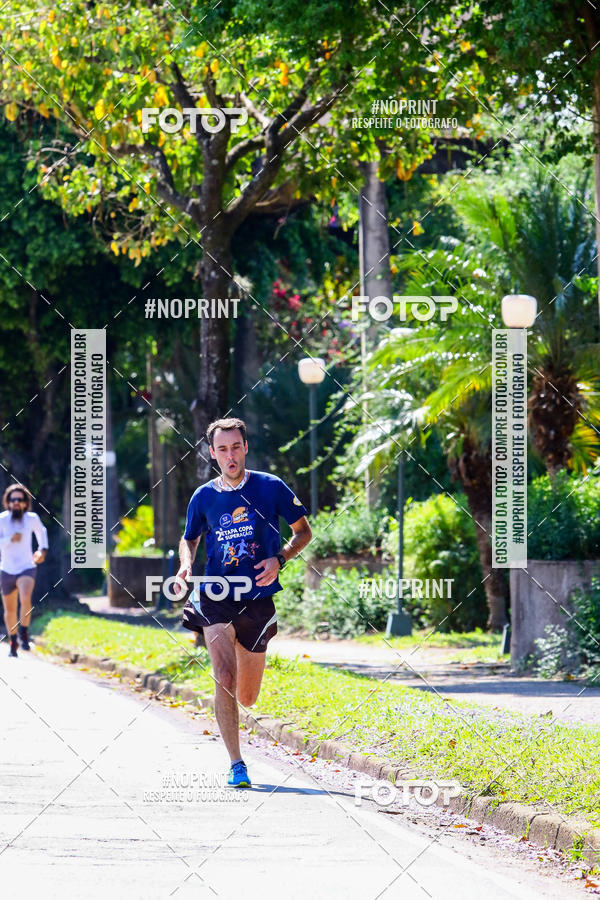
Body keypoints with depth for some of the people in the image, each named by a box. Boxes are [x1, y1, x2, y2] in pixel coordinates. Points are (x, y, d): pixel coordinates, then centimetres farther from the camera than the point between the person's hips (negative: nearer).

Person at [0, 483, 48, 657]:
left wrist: (43, 550, 7)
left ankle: (24, 634, -15)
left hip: (27, 569, -1)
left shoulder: (32, 518, -4)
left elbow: (41, 531, 20)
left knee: (25, 599, -30)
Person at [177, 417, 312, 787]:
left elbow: (304, 530, 7)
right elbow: (189, 538, 20)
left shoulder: (271, 488, -2)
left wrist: (279, 560, -11)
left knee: (247, 698, 10)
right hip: (216, 598, 0)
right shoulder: (204, 497, 2)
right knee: (224, 679, -21)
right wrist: (186, 563, -2)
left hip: (258, 600, 0)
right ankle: (236, 764, -16)